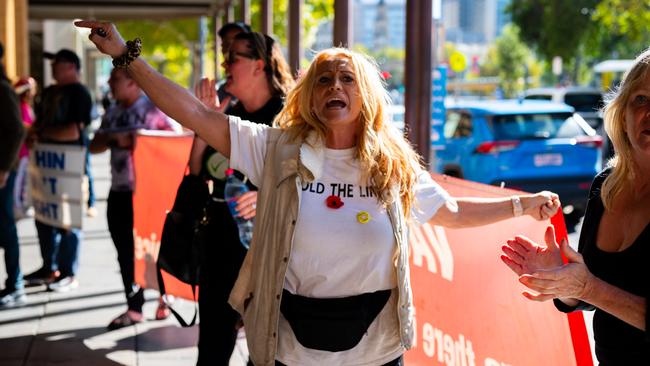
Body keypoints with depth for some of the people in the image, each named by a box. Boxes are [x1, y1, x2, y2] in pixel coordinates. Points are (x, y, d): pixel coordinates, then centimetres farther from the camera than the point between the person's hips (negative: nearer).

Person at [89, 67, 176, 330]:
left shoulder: (151, 109, -6)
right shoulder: (112, 113, 13)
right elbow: (94, 146, 10)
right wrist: (113, 139, -9)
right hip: (119, 192, 6)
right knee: (126, 251, 6)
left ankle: (165, 300, 20)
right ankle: (134, 308, 13)